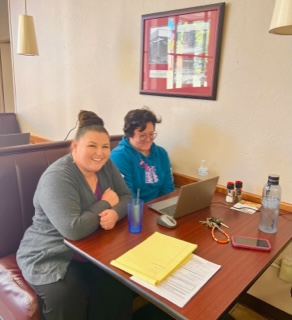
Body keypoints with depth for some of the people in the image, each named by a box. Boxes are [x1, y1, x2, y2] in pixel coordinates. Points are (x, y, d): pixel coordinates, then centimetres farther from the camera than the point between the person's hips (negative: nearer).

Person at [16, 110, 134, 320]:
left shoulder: (106, 166, -1)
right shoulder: (57, 178, -23)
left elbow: (127, 197, 2)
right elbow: (74, 230, -31)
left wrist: (115, 213, -21)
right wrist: (105, 204, -18)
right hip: (53, 257, -5)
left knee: (124, 285, -15)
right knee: (68, 297, -29)